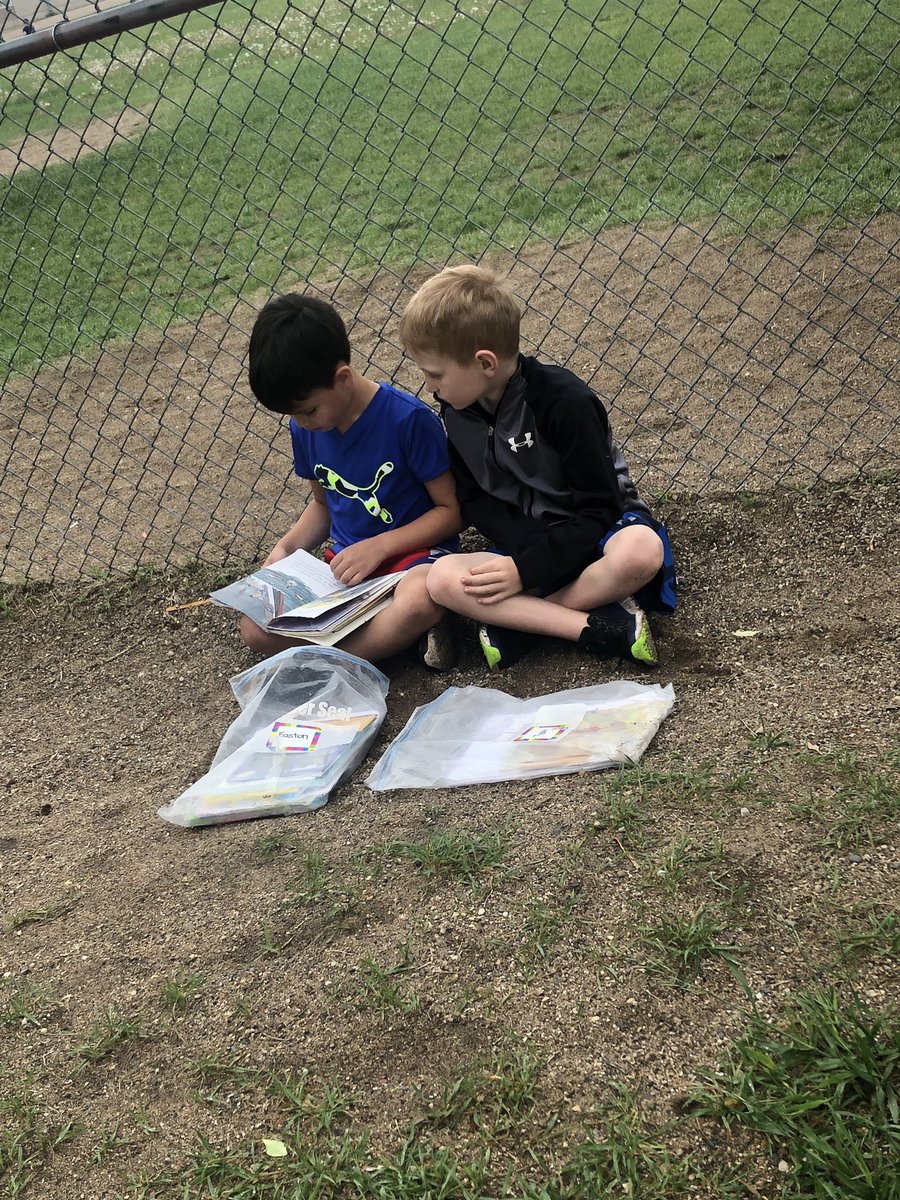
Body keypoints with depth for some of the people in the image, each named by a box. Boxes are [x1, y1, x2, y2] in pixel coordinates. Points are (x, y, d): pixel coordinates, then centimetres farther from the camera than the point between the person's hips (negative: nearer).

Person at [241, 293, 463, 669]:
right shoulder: (305, 428, 2)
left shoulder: (409, 418, -17)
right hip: (346, 561, 6)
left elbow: (451, 510, -10)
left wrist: (378, 547, -20)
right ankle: (397, 633, -17)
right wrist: (286, 547, 1)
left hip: (414, 553, -6)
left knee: (419, 599, -42)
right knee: (256, 629, -17)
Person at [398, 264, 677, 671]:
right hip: (526, 539, 5)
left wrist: (525, 569, -25)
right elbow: (474, 500, 2)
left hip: (594, 531, -4)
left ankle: (515, 623, -23)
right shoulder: (457, 410, -3)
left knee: (642, 549, -40)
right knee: (443, 579, -25)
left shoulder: (565, 400, -21)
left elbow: (598, 510, -18)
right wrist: (530, 546, -17)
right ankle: (600, 628, -28)